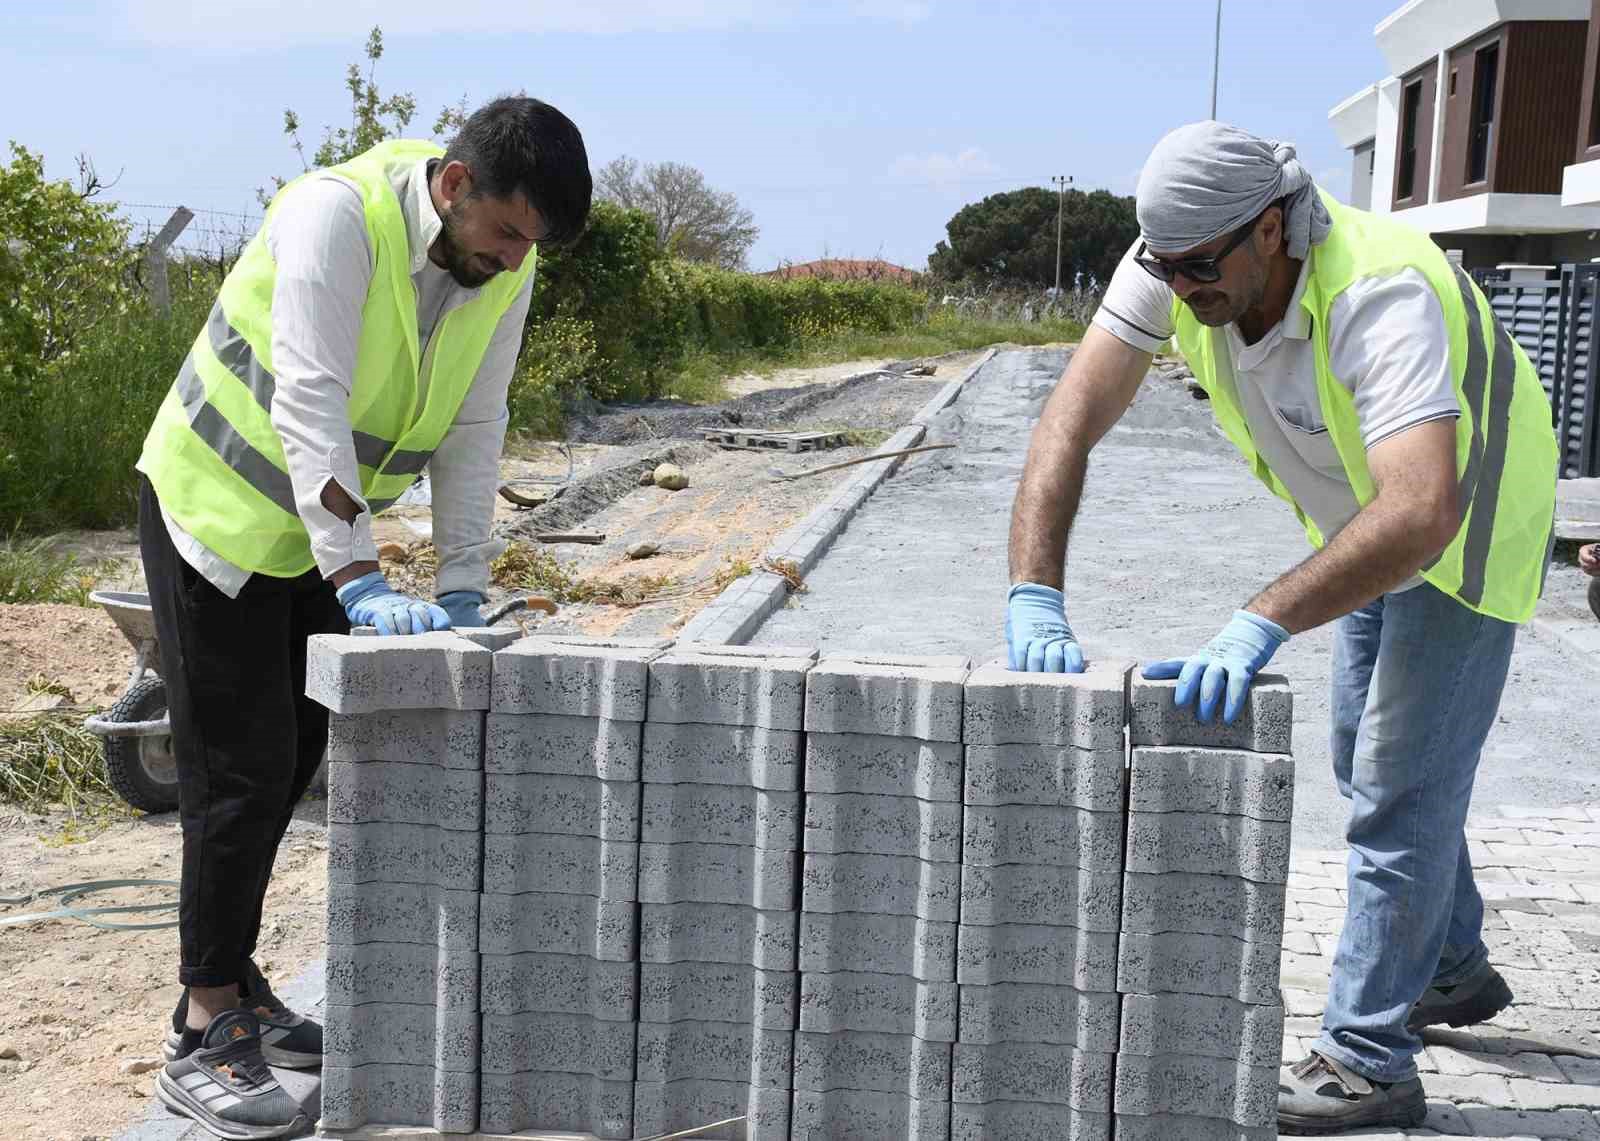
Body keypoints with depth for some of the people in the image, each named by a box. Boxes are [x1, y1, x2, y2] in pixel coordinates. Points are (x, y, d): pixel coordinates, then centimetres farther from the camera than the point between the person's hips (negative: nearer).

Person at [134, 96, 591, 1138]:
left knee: (288, 768, 13)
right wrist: (363, 585, -40)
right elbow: (307, 405, -34)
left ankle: (232, 989, 29)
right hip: (218, 514, -7)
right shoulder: (338, 213, -28)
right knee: (241, 774, -7)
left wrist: (461, 590, -11)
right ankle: (204, 1041, 4)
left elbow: (474, 429, -4)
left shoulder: (505, 267, -7)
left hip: (323, 535, 7)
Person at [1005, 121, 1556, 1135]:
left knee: (1401, 788, -7)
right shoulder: (1176, 264, -22)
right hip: (1361, 525, 8)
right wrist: (1035, 594, -38)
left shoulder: (1380, 297, -41)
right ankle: (1455, 972, 41)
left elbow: (1421, 513, -53)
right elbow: (1072, 421, -27)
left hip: (1461, 525, -8)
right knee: (1368, 761, 20)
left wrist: (1262, 624, -61)